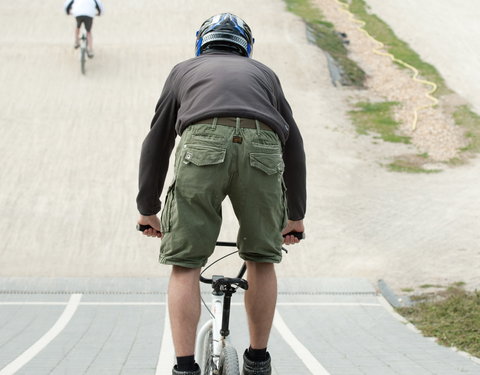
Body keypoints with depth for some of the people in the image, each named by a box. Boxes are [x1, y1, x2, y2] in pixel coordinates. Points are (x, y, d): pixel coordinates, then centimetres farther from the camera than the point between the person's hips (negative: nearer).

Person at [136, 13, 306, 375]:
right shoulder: (263, 73, 36)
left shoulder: (185, 70, 34)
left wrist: (148, 209, 38)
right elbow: (294, 144, 36)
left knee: (185, 265, 7)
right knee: (262, 260, 18)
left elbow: (156, 142, 31)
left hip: (202, 146, -1)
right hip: (262, 150, 1)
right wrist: (296, 214, 43)